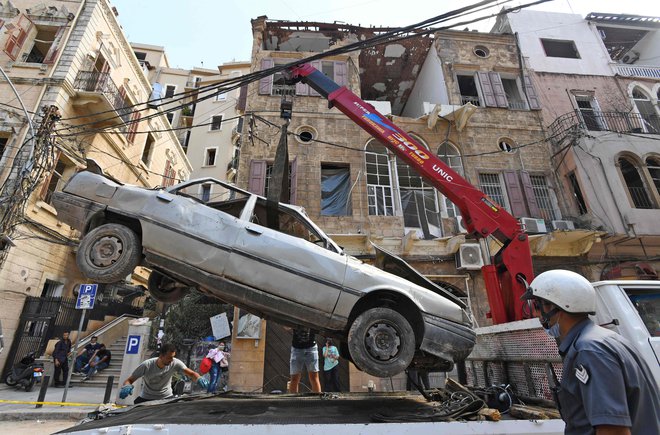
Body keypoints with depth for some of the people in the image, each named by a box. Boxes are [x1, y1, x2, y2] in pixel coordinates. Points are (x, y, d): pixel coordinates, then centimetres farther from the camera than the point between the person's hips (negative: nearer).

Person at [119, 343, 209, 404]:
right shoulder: (146, 365, -22)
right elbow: (129, 380, -14)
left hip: (167, 398, 1)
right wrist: (126, 387, -37)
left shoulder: (175, 363, -20)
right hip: (146, 399, 0)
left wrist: (199, 379, -43)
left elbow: (192, 373, -22)